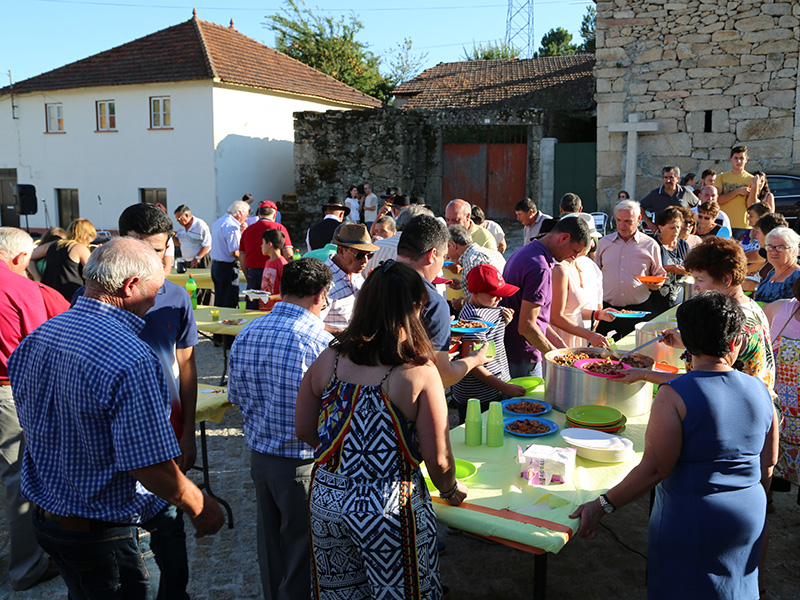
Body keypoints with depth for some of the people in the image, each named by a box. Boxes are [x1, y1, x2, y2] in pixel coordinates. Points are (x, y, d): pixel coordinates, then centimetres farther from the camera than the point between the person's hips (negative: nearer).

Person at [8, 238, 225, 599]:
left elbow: (29, 427, 11)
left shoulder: (38, 336, -2)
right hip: (99, 533, -8)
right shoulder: (131, 359, -29)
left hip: (41, 513, 8)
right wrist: (200, 507, -11)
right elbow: (151, 467, -27)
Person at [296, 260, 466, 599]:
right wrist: (451, 491, 7)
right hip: (390, 508, -4)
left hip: (327, 500, 4)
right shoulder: (420, 373, -19)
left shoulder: (328, 361, -7)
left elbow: (304, 429, 4)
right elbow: (437, 457, -14)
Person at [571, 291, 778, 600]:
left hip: (690, 520, -5)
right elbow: (768, 464, 6)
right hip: (748, 517, 5)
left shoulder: (675, 395, -22)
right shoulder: (760, 391, -4)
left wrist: (602, 505, -16)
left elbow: (654, 469, -23)